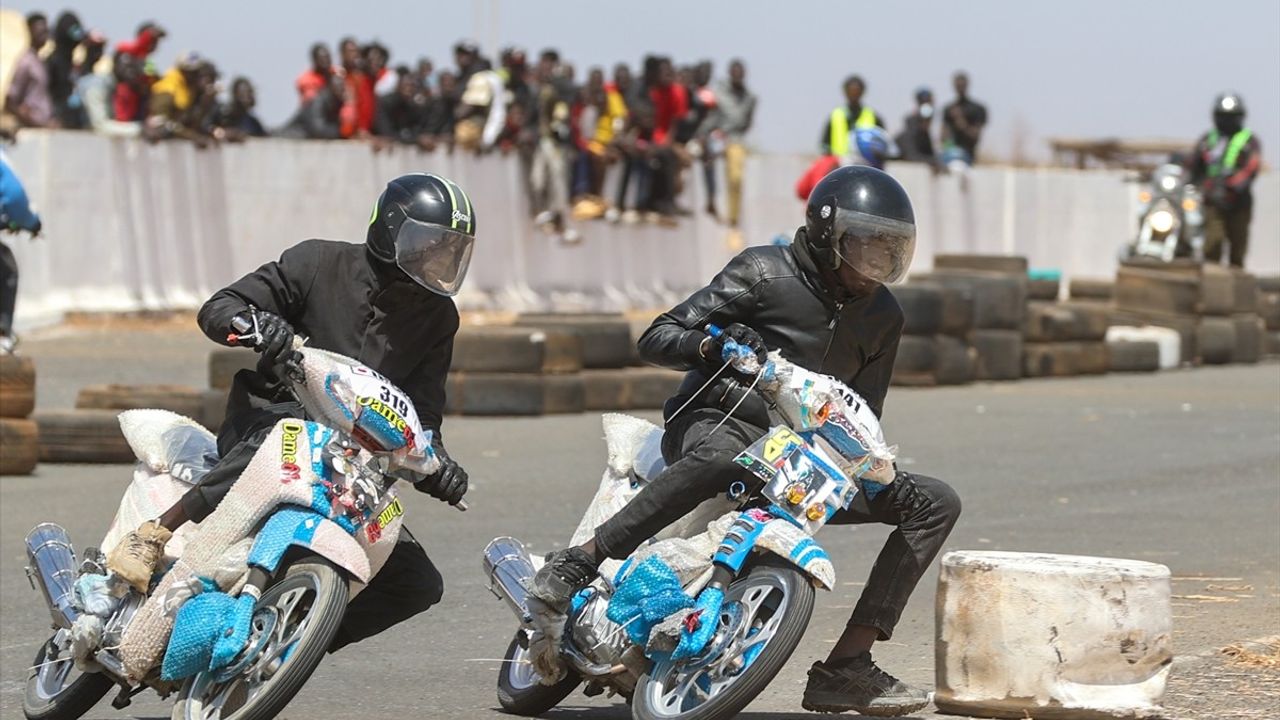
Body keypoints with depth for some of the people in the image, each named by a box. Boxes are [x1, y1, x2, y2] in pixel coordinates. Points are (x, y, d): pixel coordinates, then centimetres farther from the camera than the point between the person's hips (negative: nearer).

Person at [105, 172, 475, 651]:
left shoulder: (437, 318, 12)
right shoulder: (320, 263, -1)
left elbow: (421, 411, 11)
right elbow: (217, 309, -3)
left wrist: (437, 466, -12)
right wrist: (255, 323, -27)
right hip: (268, 416, -5)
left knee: (418, 584, -6)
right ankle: (150, 537, -37)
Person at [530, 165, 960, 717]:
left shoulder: (882, 316, 11)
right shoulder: (764, 273, -6)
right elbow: (655, 339, -7)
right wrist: (714, 344, -28)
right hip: (718, 421, -6)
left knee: (936, 504, -6)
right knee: (716, 461, -44)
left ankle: (844, 668, -13)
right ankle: (575, 563, -33)